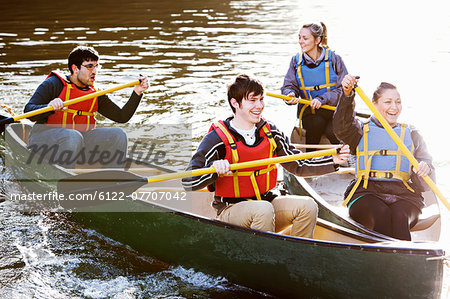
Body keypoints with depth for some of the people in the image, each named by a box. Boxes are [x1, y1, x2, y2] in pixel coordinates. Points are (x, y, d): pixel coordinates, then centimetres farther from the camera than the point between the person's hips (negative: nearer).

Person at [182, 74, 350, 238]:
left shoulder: (271, 133, 7)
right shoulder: (218, 139, -9)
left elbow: (298, 166, 13)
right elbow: (188, 182, -13)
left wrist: (332, 161, 0)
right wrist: (214, 168, -32)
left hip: (266, 200, 5)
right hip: (230, 211, -5)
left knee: (307, 206, -18)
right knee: (264, 209, -35)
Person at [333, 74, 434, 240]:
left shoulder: (411, 134, 22)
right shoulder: (362, 131, 17)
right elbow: (341, 126, -5)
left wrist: (425, 168, -12)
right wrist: (347, 95, -20)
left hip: (403, 195, 1)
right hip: (366, 194, -1)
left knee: (399, 217, -32)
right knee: (381, 214, -34)